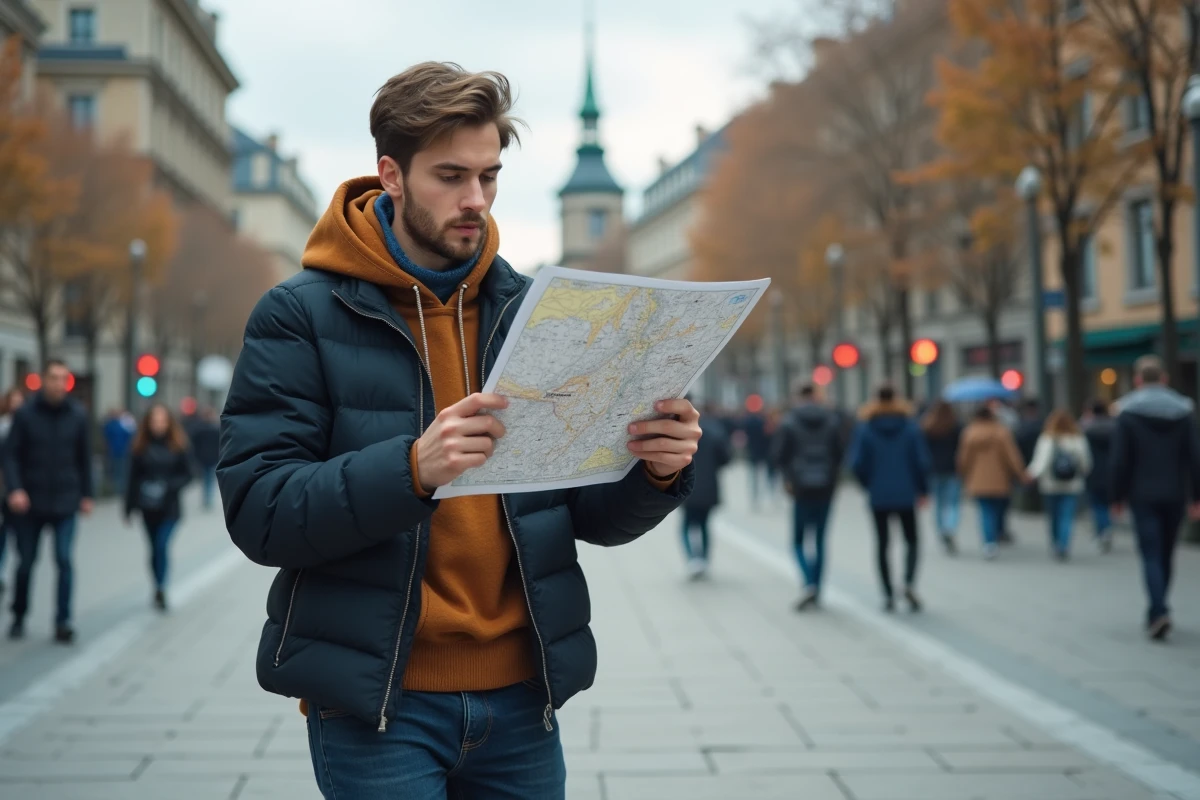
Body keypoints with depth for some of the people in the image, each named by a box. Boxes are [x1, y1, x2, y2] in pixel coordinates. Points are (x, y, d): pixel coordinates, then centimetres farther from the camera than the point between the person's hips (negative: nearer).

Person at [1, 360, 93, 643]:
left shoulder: (78, 415, -1)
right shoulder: (25, 414, -6)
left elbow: (84, 457, 6)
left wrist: (86, 494, 8)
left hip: (65, 503, 0)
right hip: (30, 502, 0)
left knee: (64, 561, -7)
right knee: (26, 562, 10)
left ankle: (62, 622, 1)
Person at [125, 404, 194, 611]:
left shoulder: (177, 446, -3)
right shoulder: (140, 447, 0)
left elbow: (187, 475, 0)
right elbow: (133, 478, 1)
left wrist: (170, 486, -19)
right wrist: (129, 508, 1)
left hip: (169, 507, -2)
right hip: (148, 507, 2)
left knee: (162, 546, -15)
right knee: (155, 548, 11)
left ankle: (160, 590, -11)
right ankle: (159, 590, 23)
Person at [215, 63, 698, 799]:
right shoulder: (300, 315, -6)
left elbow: (590, 515, 8)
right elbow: (257, 512, -14)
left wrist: (655, 471, -14)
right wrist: (413, 468, -30)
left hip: (521, 698, 4)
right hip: (375, 704, -4)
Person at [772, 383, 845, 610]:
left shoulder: (790, 422, -6)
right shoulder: (832, 420, 0)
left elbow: (777, 454, -8)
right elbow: (840, 452, 1)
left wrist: (788, 477, 6)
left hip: (801, 488, -2)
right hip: (826, 486, 2)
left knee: (799, 540, 5)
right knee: (820, 539, 12)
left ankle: (809, 584, -17)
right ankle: (816, 589, 13)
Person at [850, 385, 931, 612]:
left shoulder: (866, 429, -5)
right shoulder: (910, 427, -5)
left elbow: (857, 463, -8)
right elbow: (922, 461, -6)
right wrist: (923, 489, 6)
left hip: (879, 496, 0)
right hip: (905, 494, 0)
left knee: (882, 544, 9)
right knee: (911, 541, 14)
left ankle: (888, 595, 6)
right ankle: (909, 583, -9)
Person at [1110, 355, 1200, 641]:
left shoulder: (1128, 413, -7)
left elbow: (1119, 460, -7)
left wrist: (1117, 495, 3)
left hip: (1143, 496, -3)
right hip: (1174, 496, 3)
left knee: (1151, 555, -4)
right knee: (1166, 555, 15)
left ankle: (1159, 611, -21)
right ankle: (1156, 611, 23)